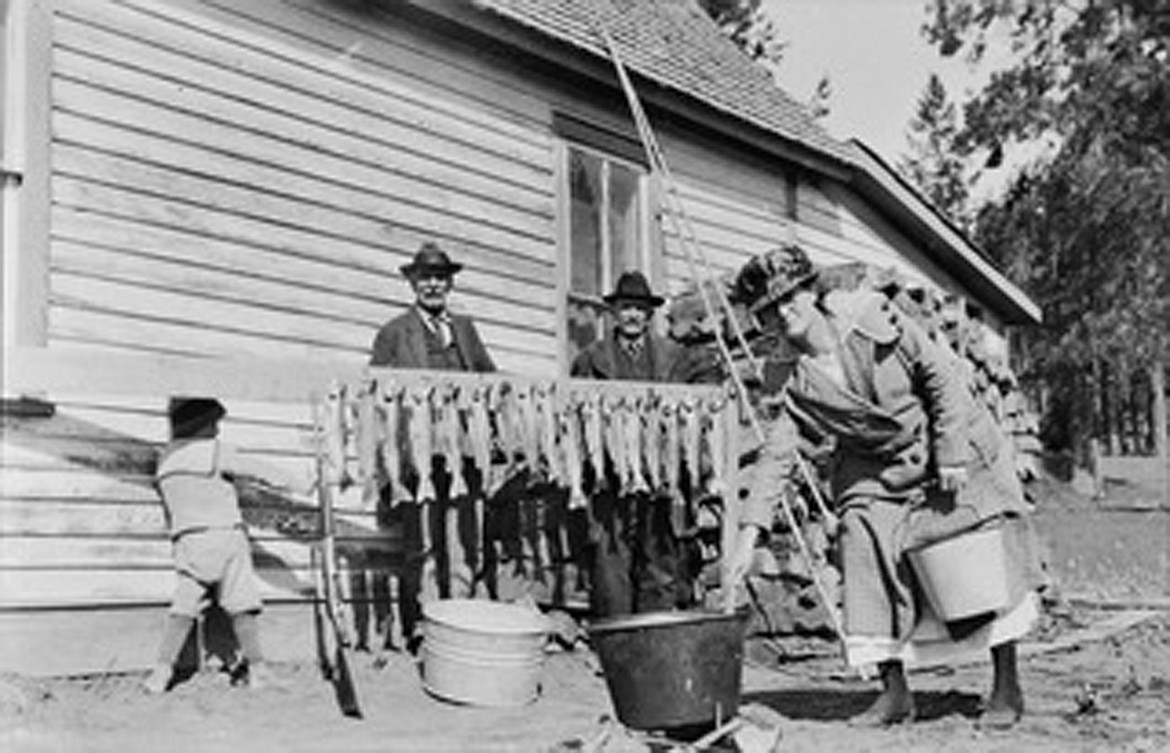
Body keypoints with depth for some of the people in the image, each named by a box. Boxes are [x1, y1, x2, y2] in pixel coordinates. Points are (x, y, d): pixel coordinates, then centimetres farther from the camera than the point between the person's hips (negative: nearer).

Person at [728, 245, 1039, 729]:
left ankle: (1007, 687, 10)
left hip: (960, 452, -2)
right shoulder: (800, 389, -10)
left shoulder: (873, 317, -15)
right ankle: (894, 692, 3)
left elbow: (941, 377, -12)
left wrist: (951, 454, -17)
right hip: (887, 479, 3)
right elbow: (774, 458, -13)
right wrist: (749, 533, -23)